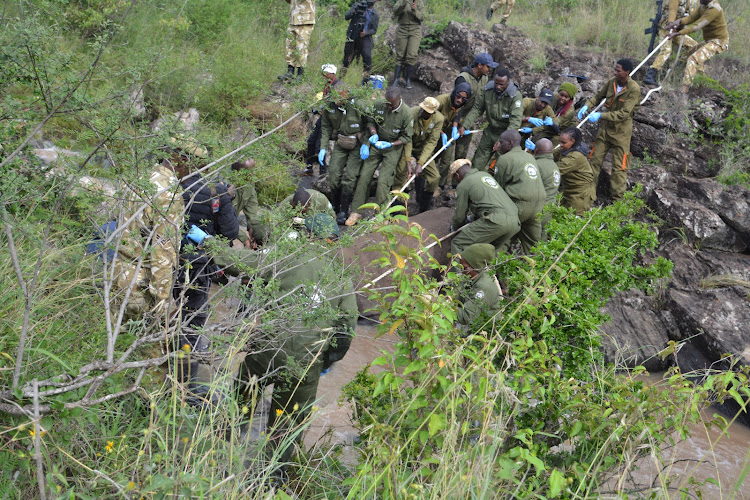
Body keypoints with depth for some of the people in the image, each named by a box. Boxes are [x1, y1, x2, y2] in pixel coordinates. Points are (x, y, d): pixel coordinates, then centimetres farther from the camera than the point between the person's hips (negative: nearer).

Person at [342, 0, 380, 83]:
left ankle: (366, 80, -8)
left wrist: (366, 33, -16)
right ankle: (340, 79, 20)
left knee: (367, 56, -17)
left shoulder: (375, 15, 4)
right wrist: (353, 12, -19)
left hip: (365, 38, -1)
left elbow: (374, 30, 3)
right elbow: (346, 17, 0)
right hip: (352, 37, 1)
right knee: (347, 57, 7)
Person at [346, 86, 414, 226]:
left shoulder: (407, 114, -17)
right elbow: (370, 120, 10)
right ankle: (357, 211, 8)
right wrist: (373, 133, -10)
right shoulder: (379, 105, -8)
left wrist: (390, 144, -20)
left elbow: (406, 137, -9)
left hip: (393, 148, -4)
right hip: (377, 143, 4)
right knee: (364, 176, -1)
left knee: (383, 181, -12)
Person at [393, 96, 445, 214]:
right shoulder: (412, 113, -29)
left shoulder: (439, 119, -23)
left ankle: (424, 208, 16)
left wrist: (420, 163, -28)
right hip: (408, 146, -2)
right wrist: (408, 162, -27)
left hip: (424, 147, 2)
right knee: (401, 173, -13)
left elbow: (432, 142, -21)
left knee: (434, 177, -4)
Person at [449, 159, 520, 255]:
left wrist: (454, 228, 34)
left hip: (496, 220, -8)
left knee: (458, 244, -4)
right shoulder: (485, 174, 29)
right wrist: (472, 219, 50)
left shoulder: (463, 185, 7)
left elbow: (460, 215, 13)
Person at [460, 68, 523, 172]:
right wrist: (464, 126, -13)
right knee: (476, 164, 9)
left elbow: (515, 120, -28)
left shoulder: (515, 95, -22)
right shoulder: (487, 90, -7)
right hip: (490, 131, 5)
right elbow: (477, 109, -1)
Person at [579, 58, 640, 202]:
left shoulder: (634, 89, -20)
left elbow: (624, 113, -26)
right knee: (594, 160, 7)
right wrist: (587, 106, -8)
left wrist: (600, 115, -30)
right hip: (605, 128, 6)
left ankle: (617, 200, 9)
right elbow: (598, 96, 13)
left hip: (621, 132, -6)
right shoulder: (612, 82, -3)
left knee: (619, 167, -1)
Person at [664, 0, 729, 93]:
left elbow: (697, 26, -32)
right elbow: (692, 17, -5)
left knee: (694, 58, -23)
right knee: (692, 51, 27)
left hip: (718, 42, -11)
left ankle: (685, 87, -29)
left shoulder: (714, 9, -26)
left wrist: (678, 33, -35)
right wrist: (679, 21, -25)